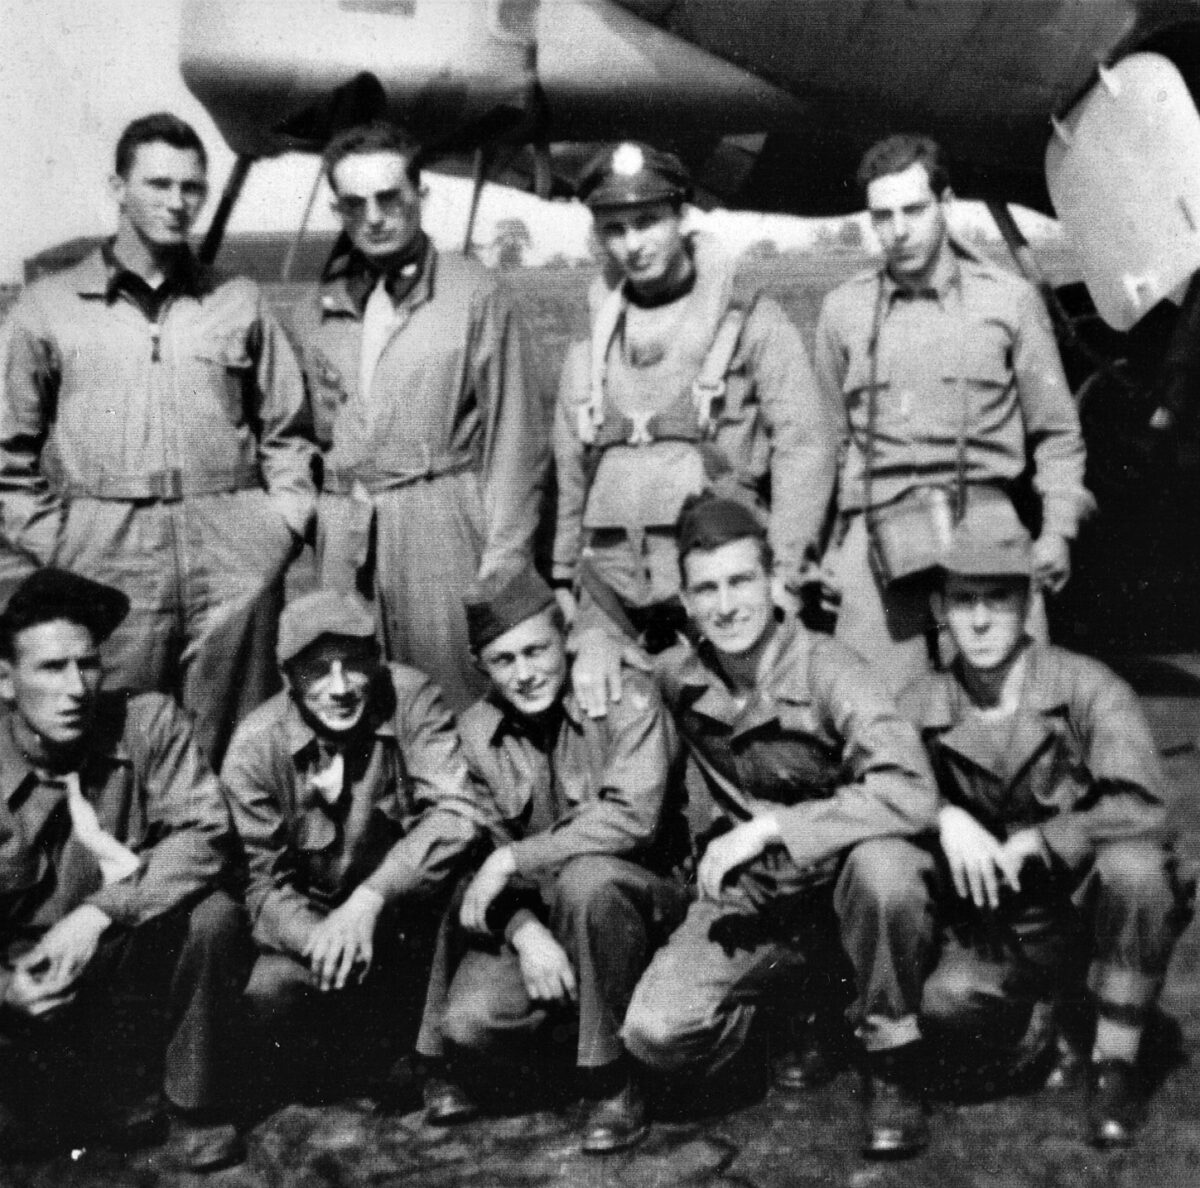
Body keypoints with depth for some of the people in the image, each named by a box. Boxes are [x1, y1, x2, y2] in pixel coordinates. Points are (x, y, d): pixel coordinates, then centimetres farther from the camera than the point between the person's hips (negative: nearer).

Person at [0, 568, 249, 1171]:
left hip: (134, 955, 0)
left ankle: (196, 1109, -7)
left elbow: (203, 831, -19)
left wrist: (99, 913, -30)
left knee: (215, 917, -29)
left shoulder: (148, 723, -11)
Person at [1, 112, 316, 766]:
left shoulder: (240, 302, 14)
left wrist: (284, 520, 4)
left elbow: (284, 431, 17)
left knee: (233, 746, 0)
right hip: (105, 548, -1)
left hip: (233, 545, 1)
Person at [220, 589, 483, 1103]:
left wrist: (369, 900, -37)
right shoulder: (255, 748, -12)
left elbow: (454, 812, -25)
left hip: (405, 904, 1)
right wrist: (319, 939, -32)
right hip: (311, 915, 0)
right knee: (268, 993, -29)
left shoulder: (411, 698, -15)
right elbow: (265, 882, -10)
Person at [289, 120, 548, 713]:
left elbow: (515, 436, -4)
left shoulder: (476, 294, -1)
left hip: (442, 521, -4)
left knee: (453, 702, -4)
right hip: (343, 528, 4)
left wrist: (504, 555, -9)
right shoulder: (318, 309, 13)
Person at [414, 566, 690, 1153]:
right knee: (472, 1021, -24)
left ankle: (611, 1081, -18)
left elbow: (634, 818, -26)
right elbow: (478, 851, 0)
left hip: (641, 898, -3)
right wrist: (525, 931, -19)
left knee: (586, 879, -37)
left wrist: (512, 859, -24)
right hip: (533, 913, 3)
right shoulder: (475, 732, 0)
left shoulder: (625, 696, -14)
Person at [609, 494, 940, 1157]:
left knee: (882, 861, -40)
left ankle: (893, 1066, -13)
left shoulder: (823, 668, -20)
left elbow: (909, 793, -35)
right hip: (749, 892, 4)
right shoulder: (678, 676, -6)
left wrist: (768, 829, -32)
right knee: (656, 1036, -20)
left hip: (840, 877, -4)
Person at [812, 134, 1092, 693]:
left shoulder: (1009, 299, 8)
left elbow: (1056, 432, 12)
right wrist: (826, 545, 14)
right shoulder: (844, 309, 13)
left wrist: (1058, 528, 2)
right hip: (878, 534, 1)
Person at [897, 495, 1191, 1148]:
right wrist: (945, 818, -21)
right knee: (947, 1003, -30)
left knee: (1133, 865, -35)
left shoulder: (1084, 685, -15)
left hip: (1098, 912, -1)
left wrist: (1030, 844, -23)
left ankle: (1116, 1063, -13)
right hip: (997, 932, 1)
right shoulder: (921, 708, -5)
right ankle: (1046, 1032, 7)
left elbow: (1142, 809, -25)